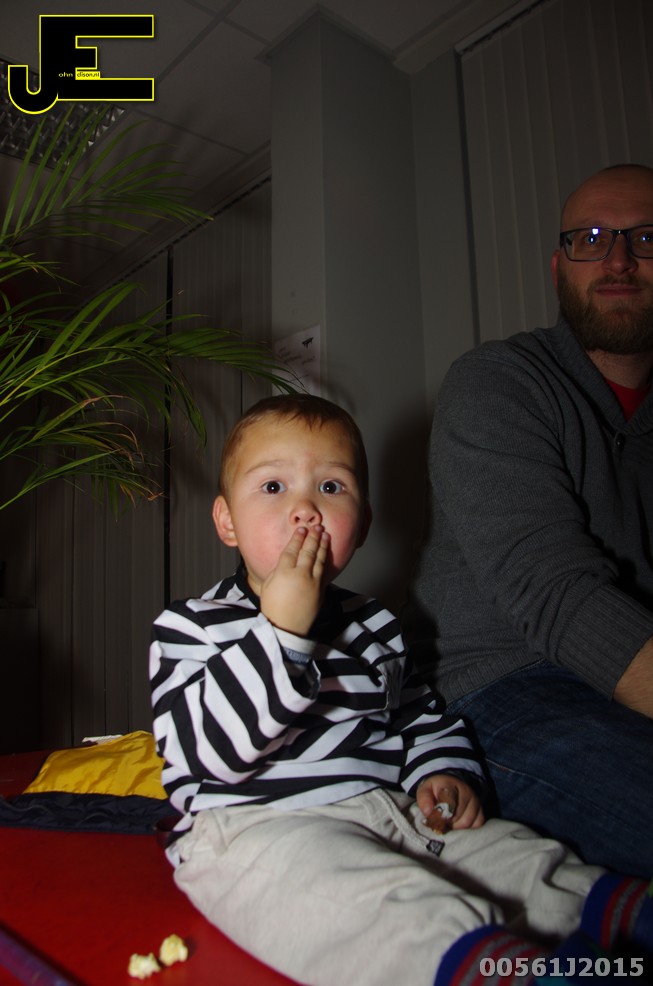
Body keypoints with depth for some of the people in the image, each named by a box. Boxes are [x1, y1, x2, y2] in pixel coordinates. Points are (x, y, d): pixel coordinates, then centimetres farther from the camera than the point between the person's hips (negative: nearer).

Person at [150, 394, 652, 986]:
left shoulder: (375, 626, 16)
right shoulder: (191, 626, -2)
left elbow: (423, 719, 26)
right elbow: (207, 747, -18)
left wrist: (442, 775, 4)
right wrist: (281, 630, -23)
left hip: (388, 813, 8)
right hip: (258, 830, -7)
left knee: (515, 854, -11)